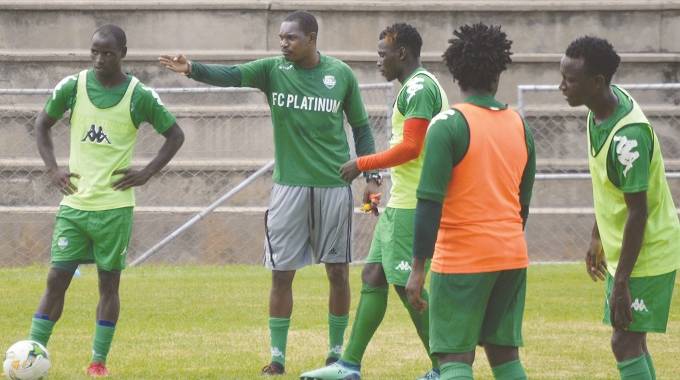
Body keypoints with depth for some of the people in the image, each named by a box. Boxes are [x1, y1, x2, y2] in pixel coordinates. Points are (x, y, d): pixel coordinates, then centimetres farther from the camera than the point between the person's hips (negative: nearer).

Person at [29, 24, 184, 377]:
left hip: (115, 205, -1)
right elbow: (42, 124, 13)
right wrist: (53, 169, 2)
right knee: (56, 278, -3)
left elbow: (175, 135, 4)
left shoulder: (139, 96, -5)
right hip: (74, 203, 1)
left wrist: (146, 173, -5)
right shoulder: (72, 87, 0)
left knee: (109, 283, 4)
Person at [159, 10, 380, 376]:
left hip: (334, 186, 0)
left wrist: (372, 177, 4)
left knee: (338, 271, 5)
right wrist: (191, 69, -38)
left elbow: (361, 127, 8)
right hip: (289, 185, 0)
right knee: (282, 273, 0)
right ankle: (277, 357, 7)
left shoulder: (341, 75, -2)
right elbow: (231, 75, -20)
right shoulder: (273, 70, -3)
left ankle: (336, 352, 18)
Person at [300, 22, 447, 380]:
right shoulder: (418, 87, 17)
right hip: (399, 202, 10)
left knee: (406, 283, -7)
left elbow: (410, 148, -21)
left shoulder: (418, 88, -15)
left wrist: (362, 165, -11)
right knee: (373, 275, 11)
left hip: (410, 205, -10)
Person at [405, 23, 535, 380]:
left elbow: (430, 203, -15)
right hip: (512, 255, 6)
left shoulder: (449, 124, -11)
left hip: (461, 257, -6)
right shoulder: (519, 126, 8)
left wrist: (418, 269, -13)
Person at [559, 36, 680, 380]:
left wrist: (621, 283, -23)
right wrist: (597, 238, 21)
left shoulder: (628, 135, -29)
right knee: (631, 342, 14)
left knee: (625, 343, -10)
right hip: (621, 250, 9)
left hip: (646, 255, -9)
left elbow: (637, 212, -26)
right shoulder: (601, 108, -1)